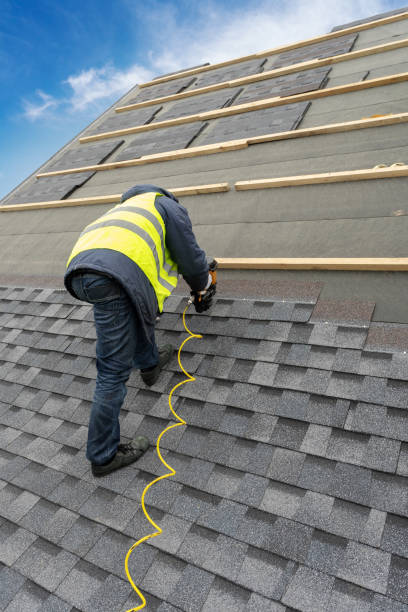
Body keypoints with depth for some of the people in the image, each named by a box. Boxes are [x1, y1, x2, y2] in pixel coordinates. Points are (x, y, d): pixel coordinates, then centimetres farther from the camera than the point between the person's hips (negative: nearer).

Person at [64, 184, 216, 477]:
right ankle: (103, 456, 10)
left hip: (78, 268, 9)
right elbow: (190, 256, 15)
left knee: (139, 303, 35)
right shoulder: (169, 206, 20)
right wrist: (204, 288, 33)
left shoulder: (130, 207, 42)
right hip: (111, 276, -8)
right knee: (114, 371, -1)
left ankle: (150, 363, 47)